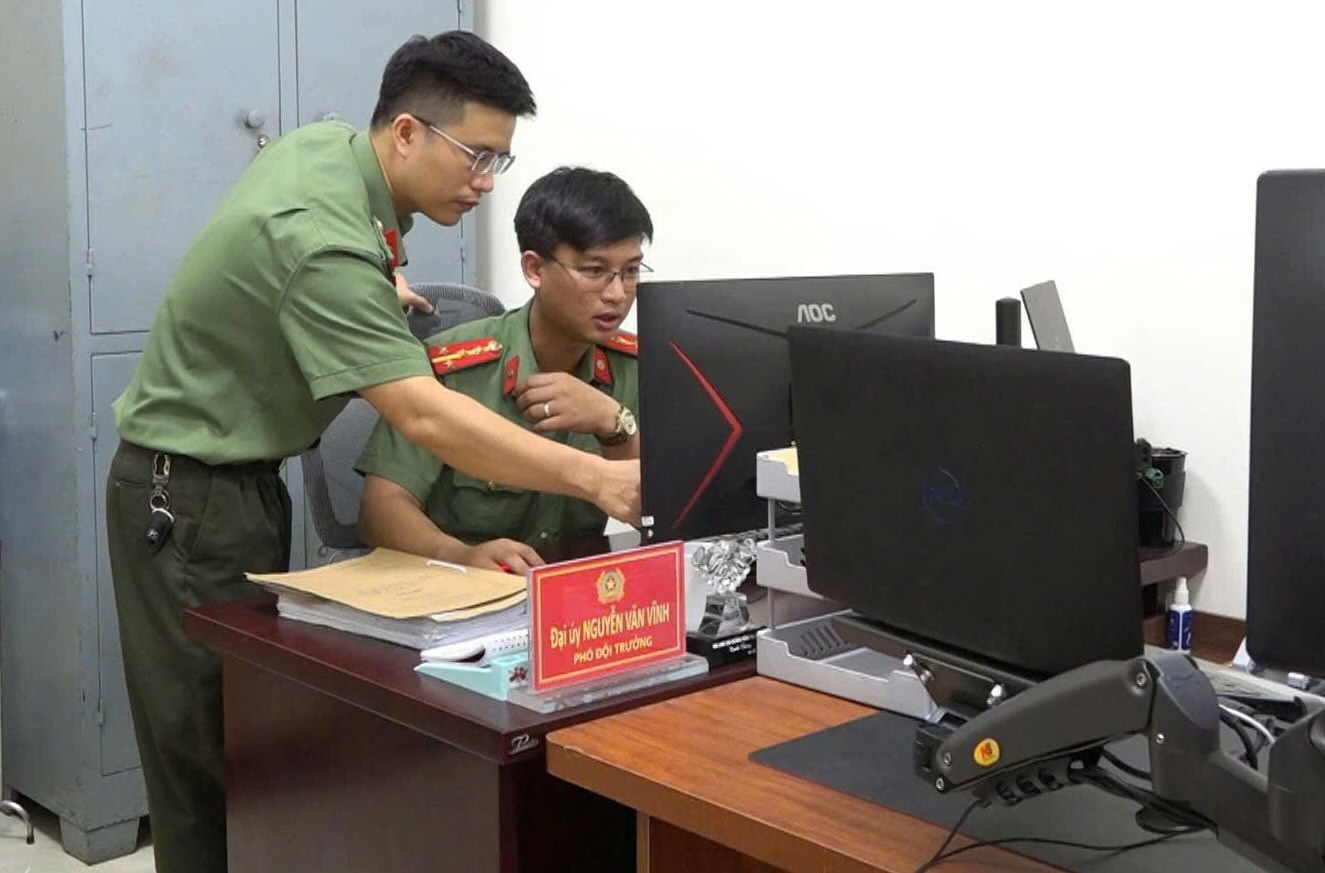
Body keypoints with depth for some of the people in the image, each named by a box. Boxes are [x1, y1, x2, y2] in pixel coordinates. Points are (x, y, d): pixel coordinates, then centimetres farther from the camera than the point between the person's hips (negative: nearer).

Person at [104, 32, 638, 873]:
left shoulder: (327, 142, 0)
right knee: (210, 744, -4)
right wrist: (596, 478, -41)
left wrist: (379, 283, 10)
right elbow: (426, 417, -38)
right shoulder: (322, 242, -30)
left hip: (240, 476, 10)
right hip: (190, 497, -9)